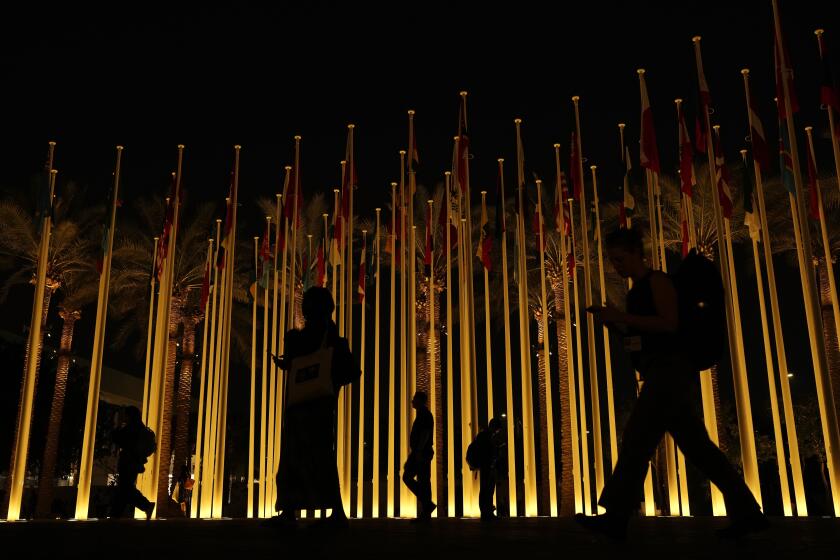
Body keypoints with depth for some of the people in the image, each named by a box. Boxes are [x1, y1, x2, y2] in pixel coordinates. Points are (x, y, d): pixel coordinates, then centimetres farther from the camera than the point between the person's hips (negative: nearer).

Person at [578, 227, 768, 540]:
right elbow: (637, 339, 24)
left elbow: (670, 324, -16)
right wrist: (612, 322, 8)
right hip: (660, 376, 10)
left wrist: (622, 316, -17)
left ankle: (616, 517, -16)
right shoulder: (638, 291, 23)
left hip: (671, 371, -10)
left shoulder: (657, 281, -4)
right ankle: (747, 512, 8)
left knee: (637, 437, -14)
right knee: (696, 446, 6)